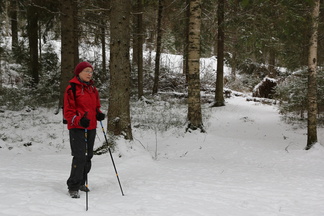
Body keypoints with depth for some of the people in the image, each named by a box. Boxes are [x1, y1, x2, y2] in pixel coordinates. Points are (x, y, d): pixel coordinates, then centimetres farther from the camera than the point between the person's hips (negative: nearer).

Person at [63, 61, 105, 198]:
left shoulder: (92, 89, 14)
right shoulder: (72, 88, -9)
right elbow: (68, 111, -10)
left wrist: (99, 114, 3)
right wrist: (79, 120, -27)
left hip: (91, 128, 7)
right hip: (77, 128, -7)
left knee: (88, 156, 12)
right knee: (80, 156, -14)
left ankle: (81, 183, 27)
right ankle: (73, 187, -5)